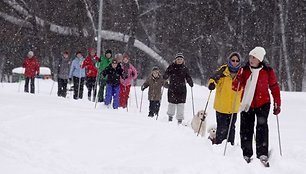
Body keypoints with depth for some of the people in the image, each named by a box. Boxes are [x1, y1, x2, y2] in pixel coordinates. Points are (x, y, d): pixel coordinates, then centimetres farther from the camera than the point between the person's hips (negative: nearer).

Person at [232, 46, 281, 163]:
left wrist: (277, 105, 2)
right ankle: (246, 155, 14)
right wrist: (237, 82, -20)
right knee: (246, 129, 4)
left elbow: (274, 88, 4)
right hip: (247, 104, 2)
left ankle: (262, 153, -13)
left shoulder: (268, 71, -1)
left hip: (262, 104, -2)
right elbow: (236, 87, 4)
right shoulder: (244, 70, 3)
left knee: (262, 126, -14)